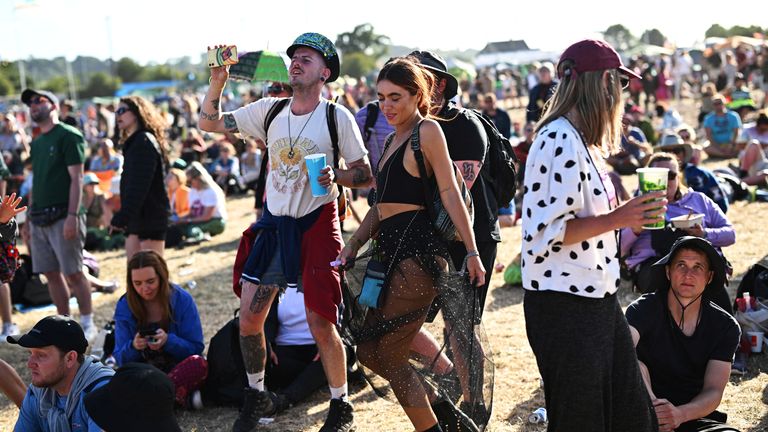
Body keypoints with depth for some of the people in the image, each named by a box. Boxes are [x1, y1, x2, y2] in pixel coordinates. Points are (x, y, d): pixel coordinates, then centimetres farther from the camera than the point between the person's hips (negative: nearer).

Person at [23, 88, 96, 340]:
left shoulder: (68, 136, -5)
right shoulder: (36, 143, 18)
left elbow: (76, 178, -12)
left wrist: (72, 216, -19)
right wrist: (30, 217, 15)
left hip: (62, 216, -7)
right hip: (40, 219, 7)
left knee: (73, 273, -5)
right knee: (51, 274, 8)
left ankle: (87, 324, 5)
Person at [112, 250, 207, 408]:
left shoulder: (182, 300, -5)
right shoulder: (124, 306, -1)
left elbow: (196, 348, -5)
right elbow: (120, 358, 1)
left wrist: (168, 341, -24)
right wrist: (133, 347, -23)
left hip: (179, 369, -1)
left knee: (198, 363, -35)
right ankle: (180, 397, -33)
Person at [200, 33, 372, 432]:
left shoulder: (337, 117, -6)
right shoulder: (270, 110, 5)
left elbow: (366, 176, -4)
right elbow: (209, 122, 9)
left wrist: (336, 176, -24)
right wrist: (217, 82, -6)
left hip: (316, 224, -4)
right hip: (273, 223, 5)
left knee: (320, 323, -5)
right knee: (249, 319, 6)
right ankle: (256, 396, 28)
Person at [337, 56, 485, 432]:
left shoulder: (428, 130, -7)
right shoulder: (392, 139, 19)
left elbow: (450, 193, -12)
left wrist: (471, 251, -15)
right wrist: (353, 245, 17)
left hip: (417, 250, -9)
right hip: (393, 250, 9)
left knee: (382, 353, -6)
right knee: (370, 349, 11)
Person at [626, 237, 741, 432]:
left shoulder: (725, 327, 0)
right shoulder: (644, 310, -7)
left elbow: (713, 391, -9)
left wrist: (680, 414, -32)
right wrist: (650, 402, -45)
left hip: (696, 415, 0)